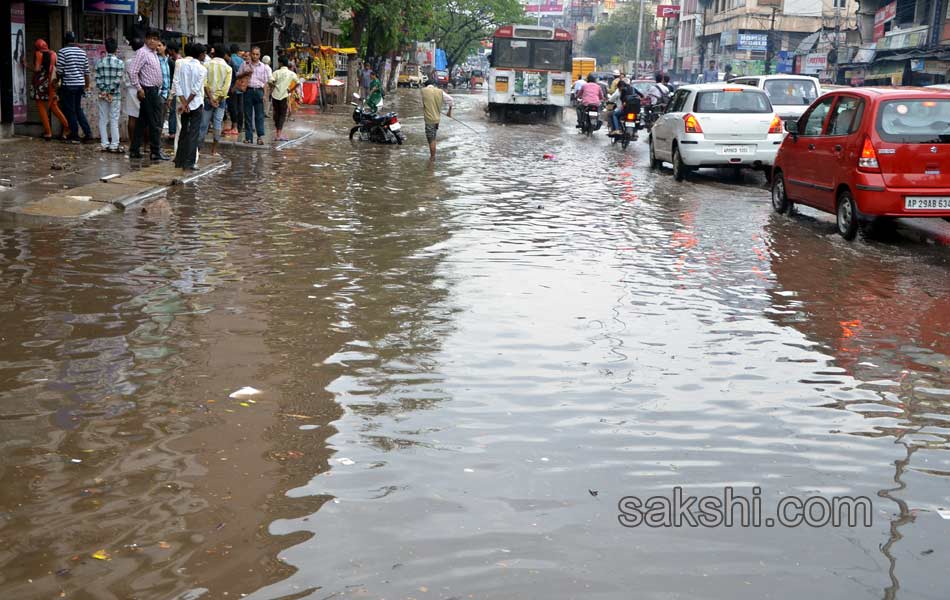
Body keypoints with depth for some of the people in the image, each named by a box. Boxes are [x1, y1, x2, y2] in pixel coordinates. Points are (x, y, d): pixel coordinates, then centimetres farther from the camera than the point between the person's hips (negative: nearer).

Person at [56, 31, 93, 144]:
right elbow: (86, 71, 10)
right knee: (78, 109, 16)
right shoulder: (82, 52, 7)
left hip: (68, 85, -6)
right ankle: (88, 133, 9)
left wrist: (57, 80, 9)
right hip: (80, 84, 6)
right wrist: (88, 84, 20)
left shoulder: (63, 52, -9)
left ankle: (74, 137, 6)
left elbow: (59, 71, -10)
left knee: (70, 111, 3)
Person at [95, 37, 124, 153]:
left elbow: (98, 78, -4)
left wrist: (104, 91, -6)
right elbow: (117, 79, -12)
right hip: (115, 95, -2)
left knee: (103, 120, 8)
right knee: (114, 120, 1)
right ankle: (114, 145, 0)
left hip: (102, 95, 2)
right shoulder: (119, 62, -6)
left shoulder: (100, 62, 3)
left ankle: (105, 144, 7)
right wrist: (111, 92, -9)